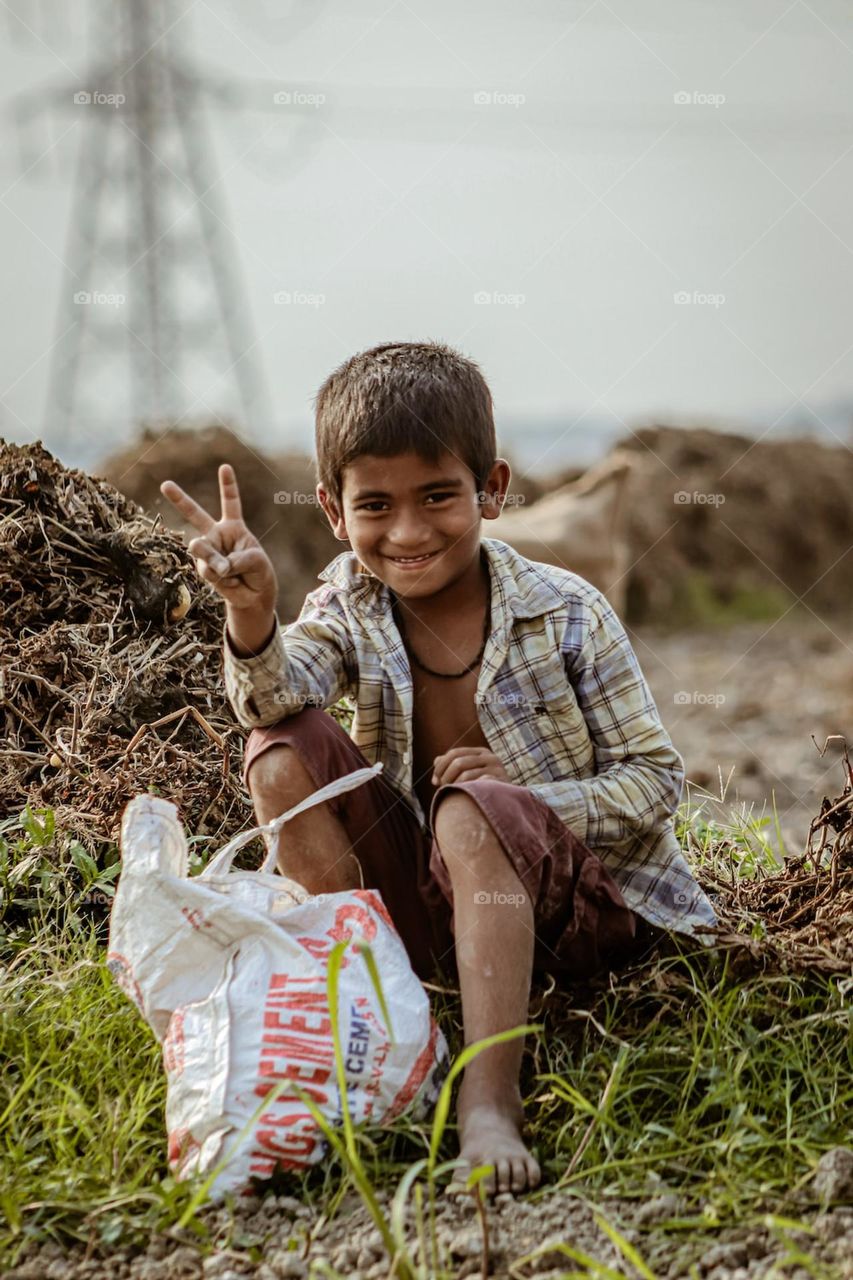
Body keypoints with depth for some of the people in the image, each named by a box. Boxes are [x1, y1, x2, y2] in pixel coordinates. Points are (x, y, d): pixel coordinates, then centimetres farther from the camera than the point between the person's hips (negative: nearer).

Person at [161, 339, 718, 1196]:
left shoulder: (565, 613, -10)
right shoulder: (350, 605, -2)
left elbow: (656, 778, -7)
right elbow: (276, 697, -23)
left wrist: (522, 797, -23)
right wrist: (251, 614, -46)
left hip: (581, 901, -3)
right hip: (426, 903, 4)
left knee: (471, 811, -36)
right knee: (283, 751, -16)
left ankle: (489, 1101, -38)